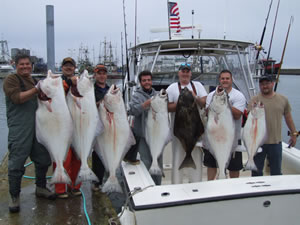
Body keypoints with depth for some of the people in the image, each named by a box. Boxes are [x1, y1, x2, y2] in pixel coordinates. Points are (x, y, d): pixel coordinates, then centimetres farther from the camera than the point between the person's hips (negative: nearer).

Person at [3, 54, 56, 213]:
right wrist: (36, 89, -20)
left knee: (43, 159, 13)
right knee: (16, 163, -4)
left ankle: (40, 188, 30)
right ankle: (14, 197, 9)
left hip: (38, 126, 7)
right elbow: (17, 98, -16)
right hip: (19, 129, -7)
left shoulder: (33, 81, 21)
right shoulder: (11, 79, -1)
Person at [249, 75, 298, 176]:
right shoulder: (255, 100, -2)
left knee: (276, 171, 12)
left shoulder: (283, 99, 6)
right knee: (257, 171, 10)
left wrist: (294, 133, 14)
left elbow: (288, 117, 14)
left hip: (276, 142, 2)